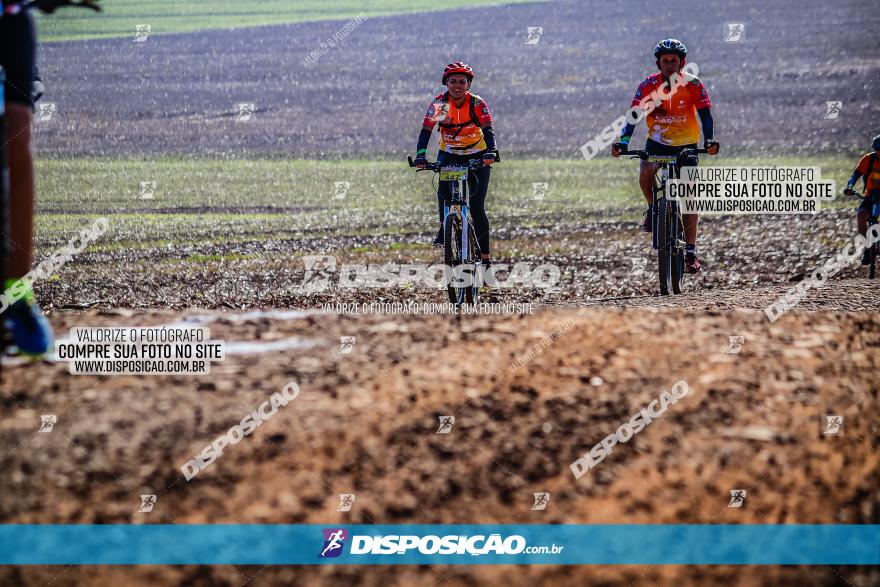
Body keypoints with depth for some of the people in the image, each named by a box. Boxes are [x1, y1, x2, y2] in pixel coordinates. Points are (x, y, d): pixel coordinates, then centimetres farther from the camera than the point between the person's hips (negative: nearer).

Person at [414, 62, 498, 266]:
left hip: (476, 156, -1)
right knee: (444, 187, -33)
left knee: (477, 208, -8)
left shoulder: (477, 103, -18)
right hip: (449, 154, 1)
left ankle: (485, 259, 0)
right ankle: (444, 227, -13)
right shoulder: (439, 102, -16)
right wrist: (420, 155, -40)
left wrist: (491, 151, -49)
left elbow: (488, 130, -29)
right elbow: (426, 130, -23)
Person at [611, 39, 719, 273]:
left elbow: (705, 115, -18)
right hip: (657, 142, 0)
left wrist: (709, 140, -36)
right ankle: (653, 208, -2)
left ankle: (691, 253, 3)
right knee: (646, 172, -32)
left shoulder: (693, 85, -14)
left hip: (686, 146, 0)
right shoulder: (648, 85, -12)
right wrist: (623, 141, -32)